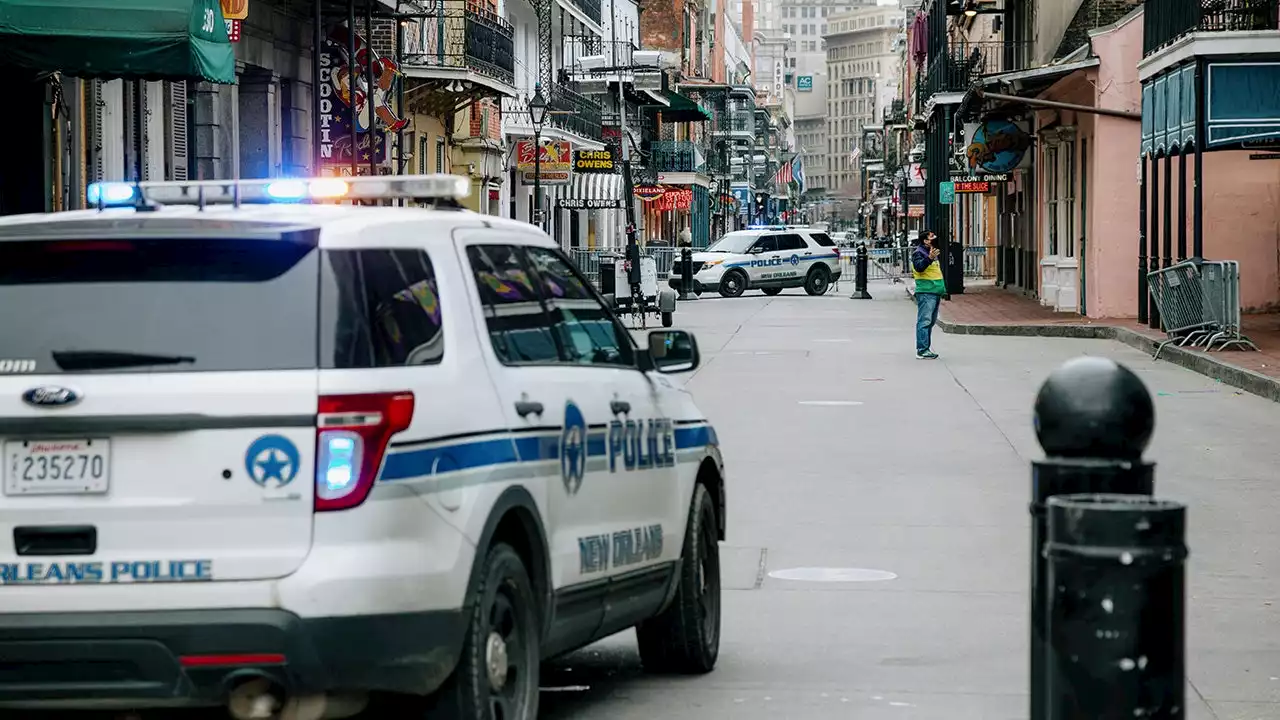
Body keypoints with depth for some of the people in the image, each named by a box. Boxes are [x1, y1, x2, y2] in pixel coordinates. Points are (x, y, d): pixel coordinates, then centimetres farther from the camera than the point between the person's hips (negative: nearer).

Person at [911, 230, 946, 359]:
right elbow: (919, 267, -26)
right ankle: (922, 350, -15)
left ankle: (926, 348, 20)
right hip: (925, 293, -10)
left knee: (931, 321, 13)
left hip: (935, 292, 10)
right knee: (924, 321, -13)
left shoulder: (932, 253, 22)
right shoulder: (918, 253, -8)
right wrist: (929, 258, -40)